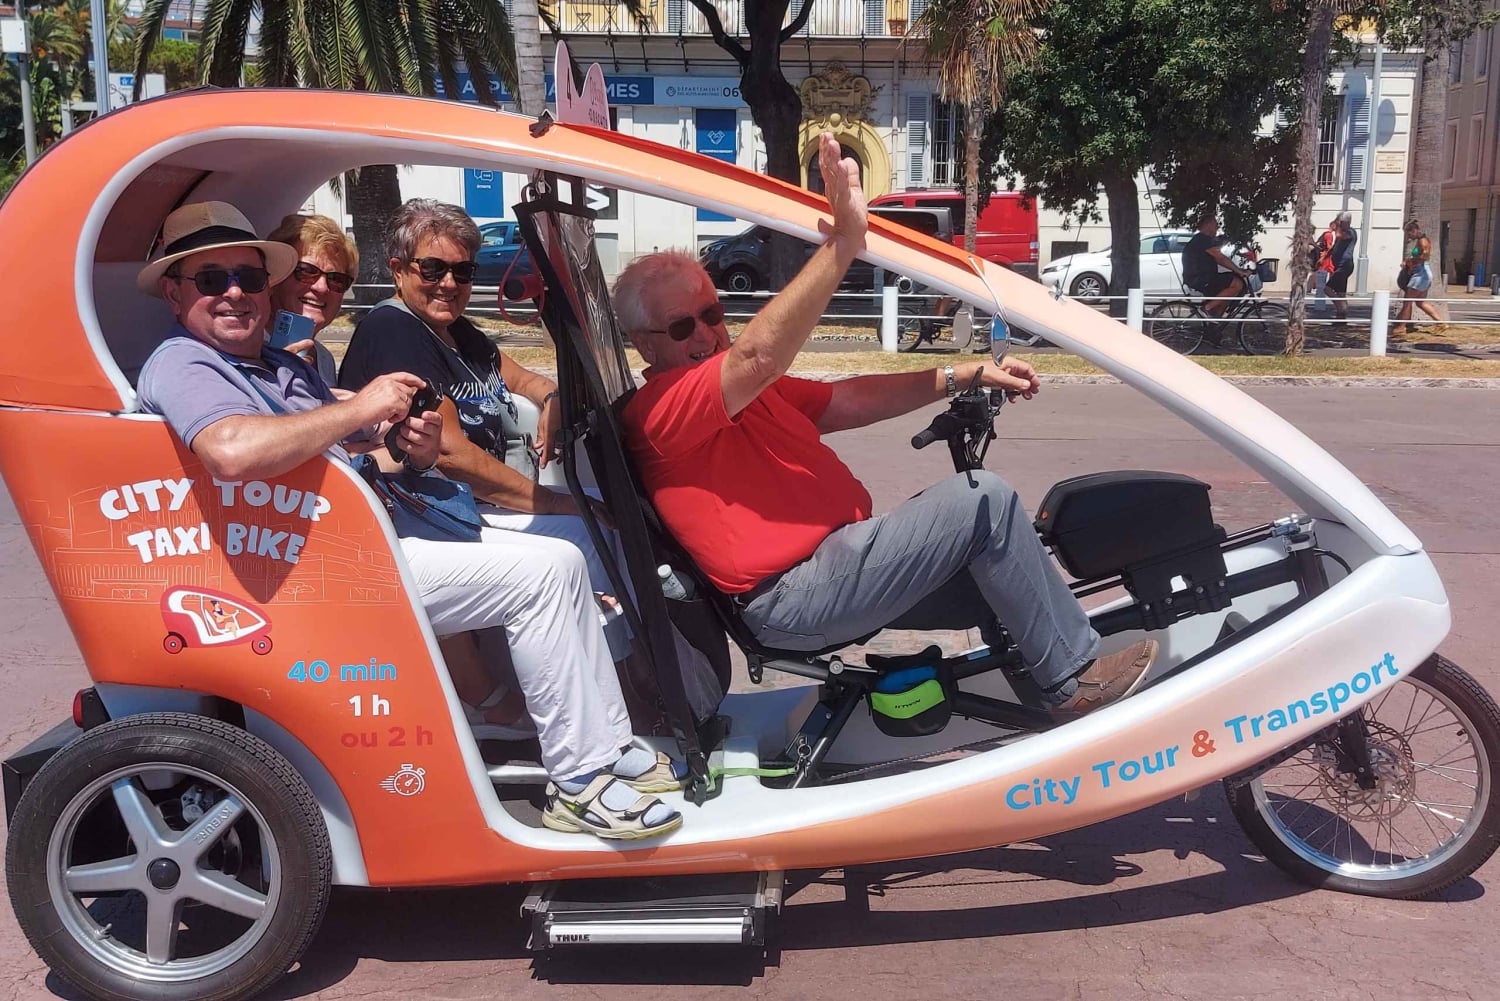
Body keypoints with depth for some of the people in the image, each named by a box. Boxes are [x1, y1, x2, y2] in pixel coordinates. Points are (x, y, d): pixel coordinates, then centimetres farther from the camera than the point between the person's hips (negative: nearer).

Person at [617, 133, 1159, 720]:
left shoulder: (750, 393, 20)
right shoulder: (662, 407, -12)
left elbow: (851, 401, 17)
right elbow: (759, 353, -30)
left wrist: (965, 376, 10)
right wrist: (844, 241, -35)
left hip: (832, 564, 10)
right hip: (795, 598, -10)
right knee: (984, 502, -12)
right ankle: (1076, 681, -2)